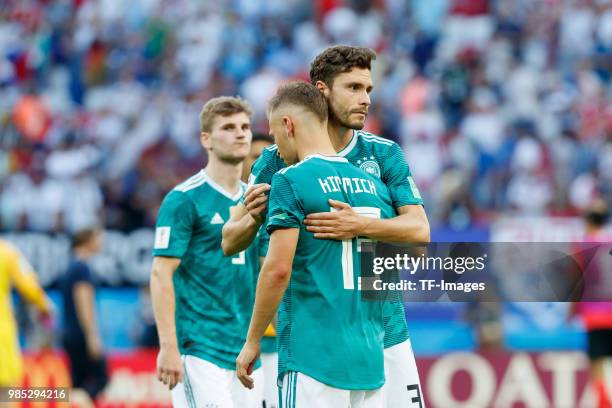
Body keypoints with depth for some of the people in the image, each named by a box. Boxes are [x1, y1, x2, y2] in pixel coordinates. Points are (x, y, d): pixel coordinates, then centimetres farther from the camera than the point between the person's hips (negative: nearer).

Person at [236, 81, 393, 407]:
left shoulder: (290, 181, -6)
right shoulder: (374, 185, 14)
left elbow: (278, 269, -13)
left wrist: (252, 342, -5)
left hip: (312, 358, -6)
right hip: (370, 361, 6)